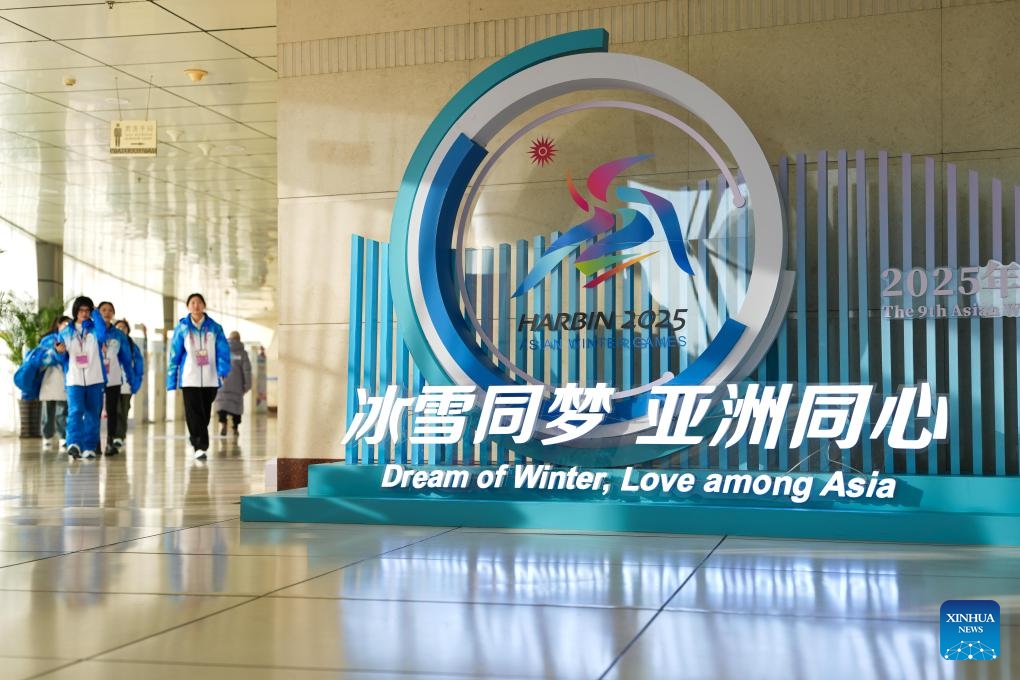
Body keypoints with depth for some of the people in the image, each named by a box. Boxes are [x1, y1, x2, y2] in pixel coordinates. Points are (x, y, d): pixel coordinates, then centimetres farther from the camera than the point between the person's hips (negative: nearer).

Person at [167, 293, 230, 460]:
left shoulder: (214, 328, 5)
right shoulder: (182, 328, 4)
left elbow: (223, 350, -3)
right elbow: (174, 355, 5)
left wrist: (223, 369, -21)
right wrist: (171, 380, 3)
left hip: (210, 379, 2)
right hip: (189, 379, -2)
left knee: (205, 413, 11)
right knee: (194, 414, -10)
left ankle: (196, 438, 34)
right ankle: (201, 447, -10)